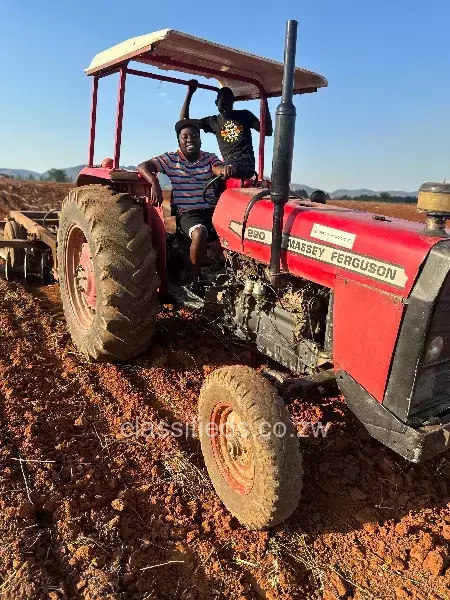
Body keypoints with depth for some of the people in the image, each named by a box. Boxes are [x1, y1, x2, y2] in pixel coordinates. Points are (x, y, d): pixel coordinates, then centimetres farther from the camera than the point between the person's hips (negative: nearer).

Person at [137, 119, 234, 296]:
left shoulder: (209, 158, 11)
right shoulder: (170, 159, 4)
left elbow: (219, 169, -11)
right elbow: (142, 166, -5)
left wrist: (227, 169, -37)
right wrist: (155, 184, -25)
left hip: (211, 209, 4)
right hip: (186, 212, -3)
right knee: (199, 233, -35)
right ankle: (195, 279, -15)